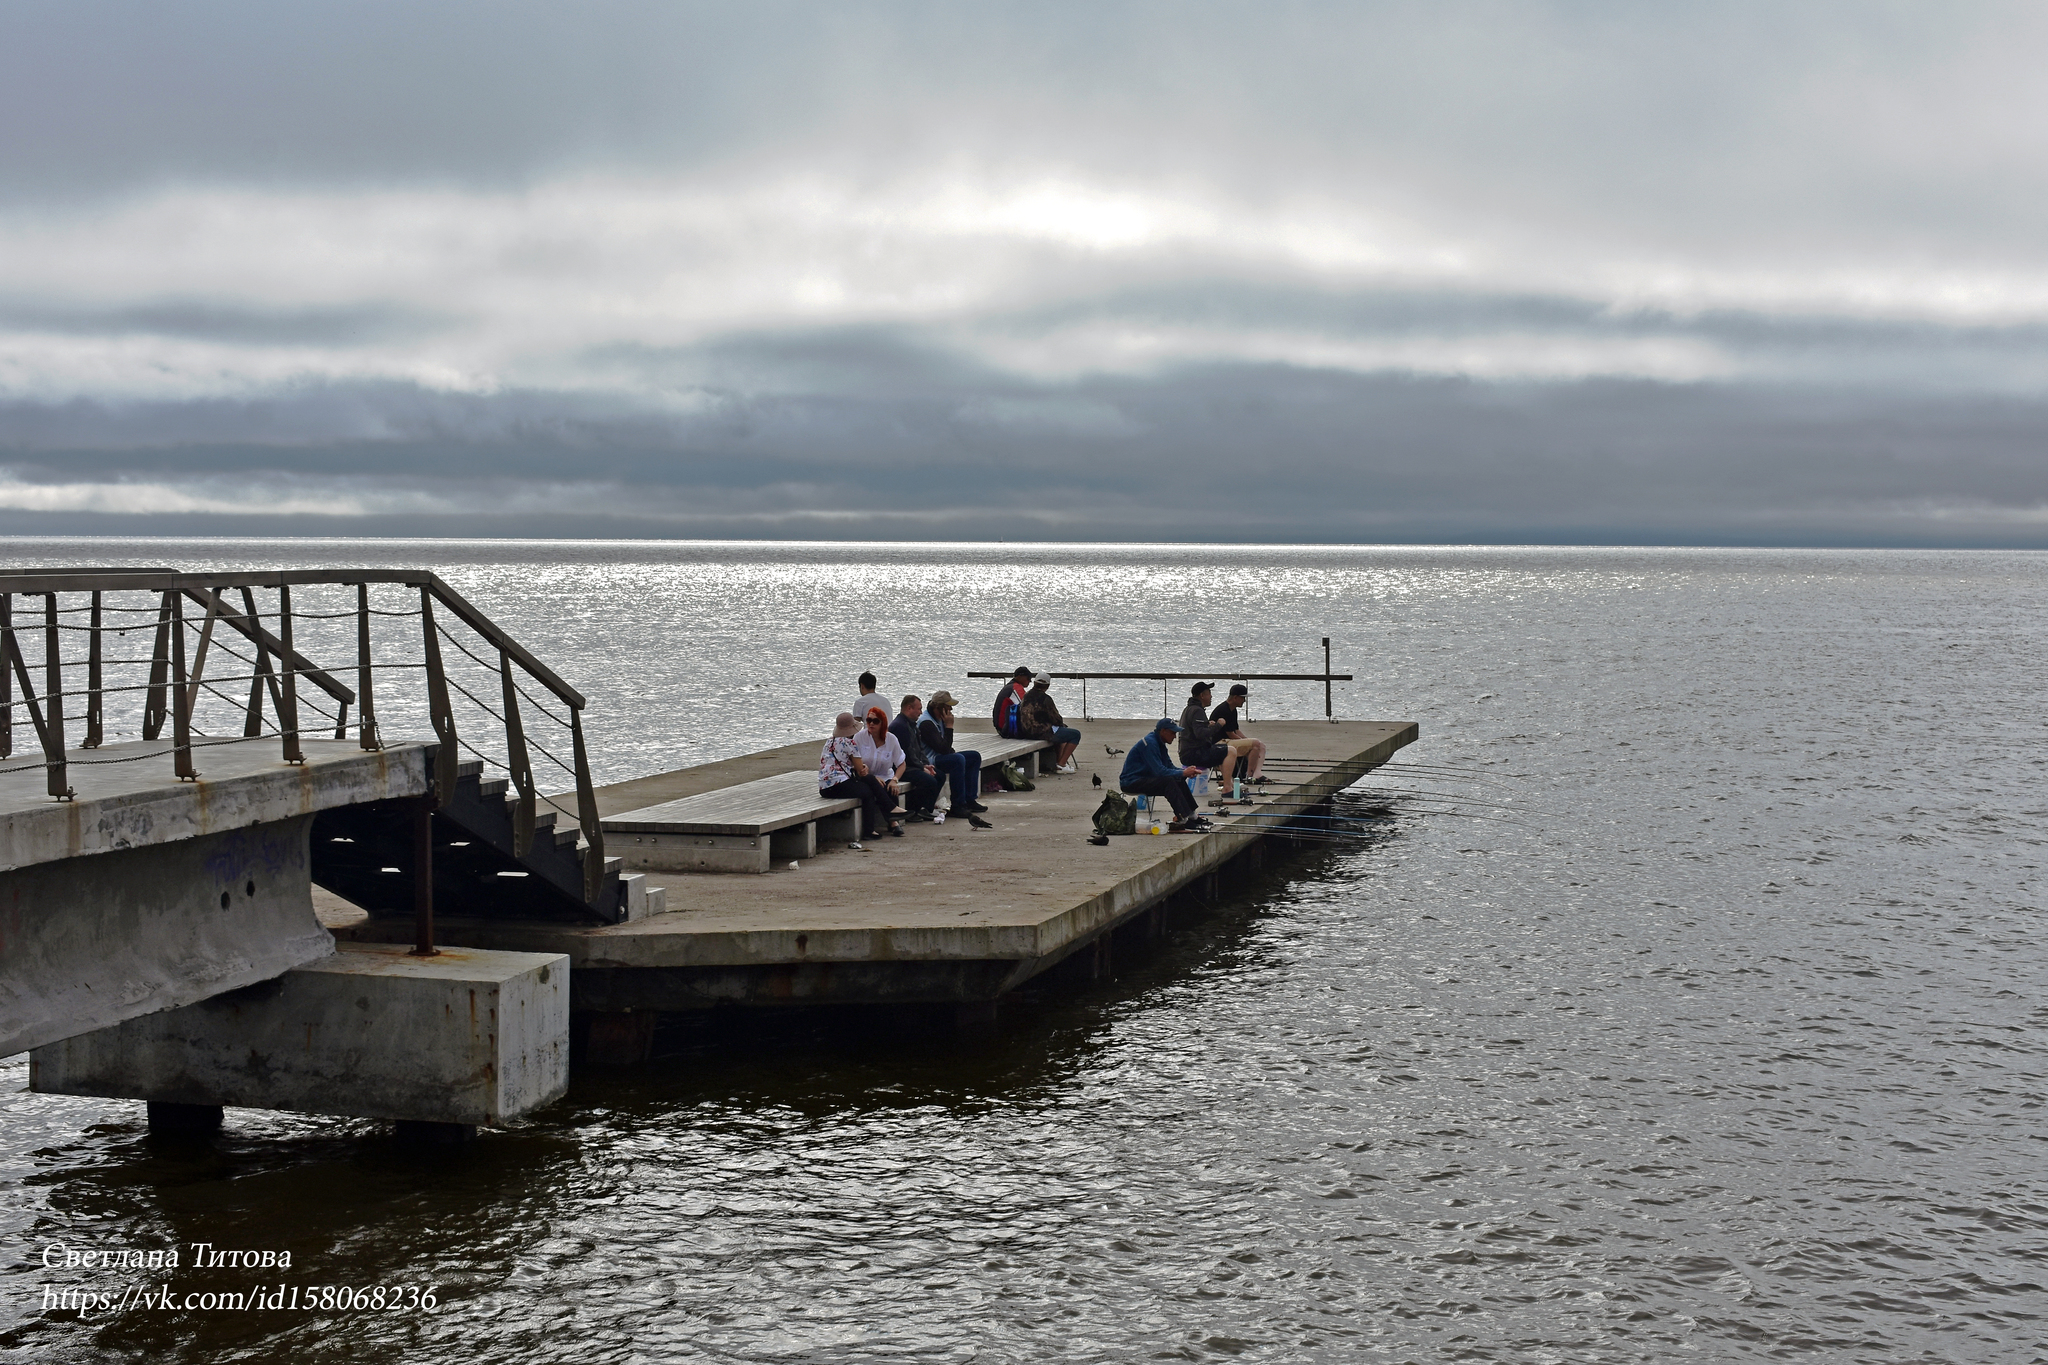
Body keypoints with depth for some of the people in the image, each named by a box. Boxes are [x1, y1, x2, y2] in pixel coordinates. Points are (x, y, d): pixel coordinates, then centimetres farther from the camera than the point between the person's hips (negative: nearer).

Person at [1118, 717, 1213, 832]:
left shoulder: (1159, 744, 13)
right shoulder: (1149, 743, -19)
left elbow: (1170, 767, 13)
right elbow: (1159, 771, -25)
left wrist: (1187, 771, -6)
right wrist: (1183, 773, -19)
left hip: (1144, 778, 10)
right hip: (1131, 782, -10)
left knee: (1179, 781, 2)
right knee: (1169, 782, -28)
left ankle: (1192, 817, -2)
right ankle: (1183, 820, -31)